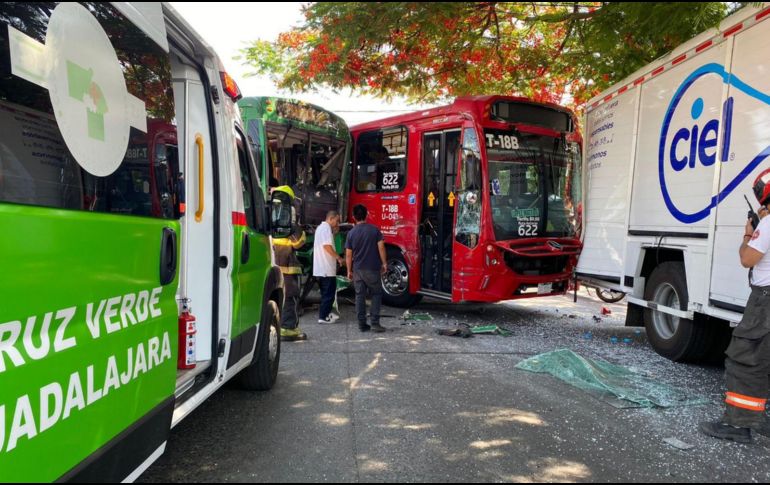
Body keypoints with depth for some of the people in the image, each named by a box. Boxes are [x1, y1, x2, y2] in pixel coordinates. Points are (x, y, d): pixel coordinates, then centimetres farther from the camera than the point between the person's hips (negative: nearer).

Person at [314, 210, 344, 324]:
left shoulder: (321, 227, 20)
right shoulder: (326, 228, -14)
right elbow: (327, 246, -24)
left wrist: (334, 232, 14)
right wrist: (339, 258, -18)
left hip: (320, 268, 10)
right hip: (327, 268, -10)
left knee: (326, 292, 19)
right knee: (329, 293, -4)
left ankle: (327, 313, 27)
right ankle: (323, 317, -2)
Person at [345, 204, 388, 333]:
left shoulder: (351, 233, 1)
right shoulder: (374, 230, -4)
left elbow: (348, 255, 3)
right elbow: (381, 247, -8)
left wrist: (349, 271, 11)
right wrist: (384, 263, 2)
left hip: (358, 269, 2)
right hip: (373, 268, -2)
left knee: (360, 296, 8)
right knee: (376, 294, 9)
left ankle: (362, 324, 9)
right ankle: (375, 323, 0)